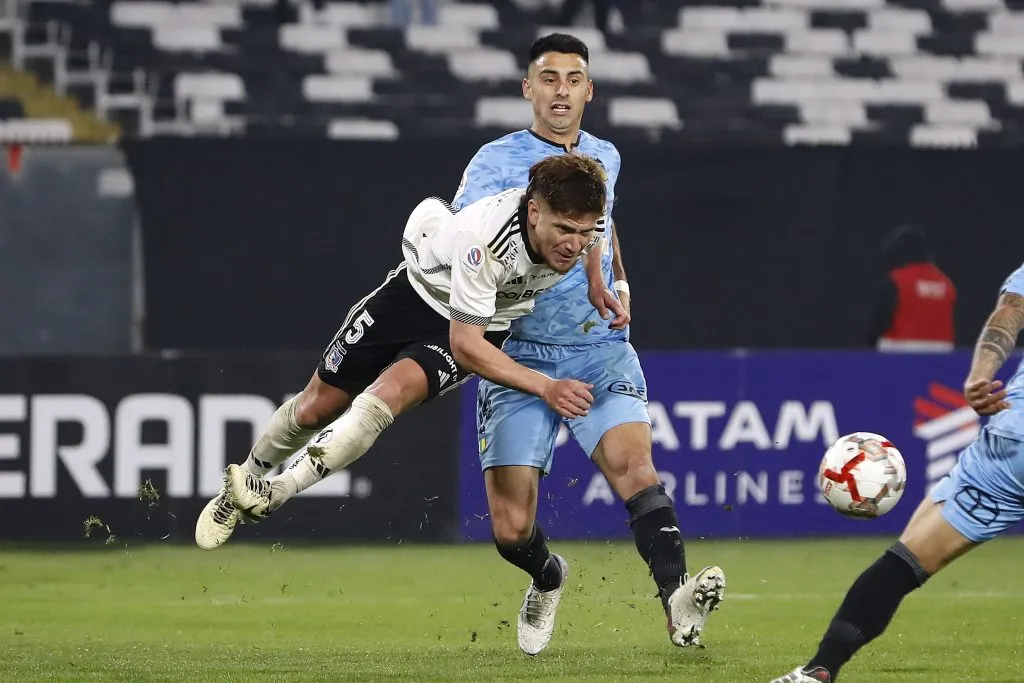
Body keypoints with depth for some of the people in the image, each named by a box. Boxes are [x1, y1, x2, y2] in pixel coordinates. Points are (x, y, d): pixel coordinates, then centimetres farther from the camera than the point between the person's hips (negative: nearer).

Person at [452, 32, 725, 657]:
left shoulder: (604, 158, 13)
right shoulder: (497, 162, -2)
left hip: (600, 349, 2)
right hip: (520, 356, -2)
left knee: (633, 464, -27)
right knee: (512, 529, -5)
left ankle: (679, 602, -39)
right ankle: (548, 578, 30)